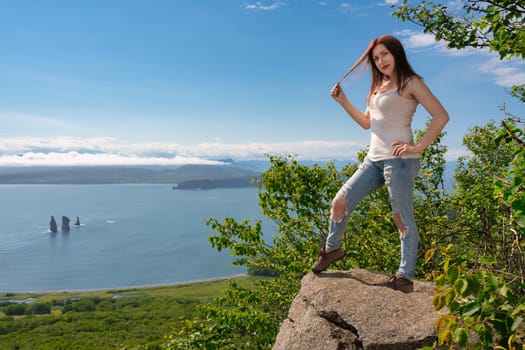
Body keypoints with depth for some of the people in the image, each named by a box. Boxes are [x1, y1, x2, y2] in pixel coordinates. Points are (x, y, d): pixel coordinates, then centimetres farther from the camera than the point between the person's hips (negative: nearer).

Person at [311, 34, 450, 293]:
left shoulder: (410, 82, -3)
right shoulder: (379, 86, 19)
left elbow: (441, 116, -10)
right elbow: (366, 123, 22)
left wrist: (417, 147, -15)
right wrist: (343, 100, 13)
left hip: (399, 160, -7)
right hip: (374, 159, 7)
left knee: (403, 219, -1)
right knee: (340, 201, 5)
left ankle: (405, 277, 9)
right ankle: (332, 248, 25)